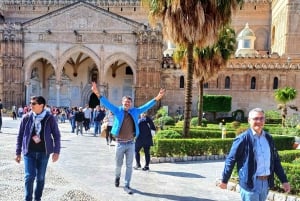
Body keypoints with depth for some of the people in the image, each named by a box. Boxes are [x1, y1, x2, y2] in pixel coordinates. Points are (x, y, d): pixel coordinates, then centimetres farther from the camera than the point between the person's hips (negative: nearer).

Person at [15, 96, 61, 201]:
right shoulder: (26, 118, -3)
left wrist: (56, 151, -6)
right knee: (29, 176, -4)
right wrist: (18, 152, 5)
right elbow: (20, 135, 5)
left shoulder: (50, 118, -7)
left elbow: (56, 135, -1)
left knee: (40, 177, 9)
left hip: (43, 152, 0)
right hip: (29, 152, 0)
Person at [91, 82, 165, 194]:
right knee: (119, 164, 14)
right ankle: (117, 177, 45)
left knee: (129, 166, 5)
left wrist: (157, 98, -3)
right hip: (120, 143, -2)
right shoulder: (118, 110, -4)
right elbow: (107, 103, -13)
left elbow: (146, 106, 4)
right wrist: (97, 94, -26)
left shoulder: (135, 111, 3)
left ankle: (127, 186, 16)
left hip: (131, 143, 2)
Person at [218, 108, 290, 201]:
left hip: (266, 183, 6)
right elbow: (231, 160, -8)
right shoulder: (242, 139, -12)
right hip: (250, 184, -6)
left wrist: (284, 180, 10)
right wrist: (224, 180, -3)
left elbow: (275, 160, 13)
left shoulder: (268, 138, 7)